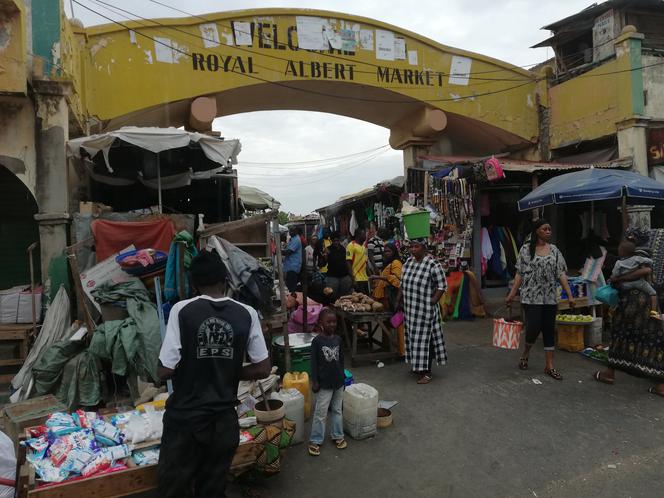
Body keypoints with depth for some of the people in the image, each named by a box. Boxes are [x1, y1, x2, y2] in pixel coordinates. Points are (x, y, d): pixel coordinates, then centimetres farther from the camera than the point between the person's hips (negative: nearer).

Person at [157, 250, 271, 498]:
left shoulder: (182, 310, -12)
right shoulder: (247, 314, -5)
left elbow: (164, 371, -11)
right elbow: (263, 369, -1)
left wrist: (187, 368, 9)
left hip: (185, 419, -2)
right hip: (224, 421, 2)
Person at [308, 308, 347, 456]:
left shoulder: (338, 339, 0)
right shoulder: (317, 341, -13)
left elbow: (341, 360, 9)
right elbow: (313, 362, -11)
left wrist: (342, 377, 11)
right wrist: (314, 381, -12)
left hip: (338, 382, 5)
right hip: (324, 383, -4)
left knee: (337, 410, 17)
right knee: (321, 413, 2)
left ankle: (337, 436, 32)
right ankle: (315, 441, 15)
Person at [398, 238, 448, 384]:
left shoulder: (433, 264, -14)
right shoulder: (409, 261, 7)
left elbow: (442, 286, -12)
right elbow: (403, 283, 17)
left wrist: (432, 302, -15)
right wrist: (399, 299, 13)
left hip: (425, 309, -7)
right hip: (410, 309, 7)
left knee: (425, 338, -1)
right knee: (413, 336, 14)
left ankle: (427, 372, 8)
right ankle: (417, 366, 29)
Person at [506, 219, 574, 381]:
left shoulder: (554, 250, 7)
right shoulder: (526, 249, -1)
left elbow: (561, 274, 3)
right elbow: (520, 274, -1)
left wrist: (569, 294, -5)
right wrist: (511, 294, -5)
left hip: (550, 298, 3)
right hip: (531, 297, -3)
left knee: (549, 330, 6)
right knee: (533, 328, -9)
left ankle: (549, 366, 14)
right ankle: (525, 353, 21)